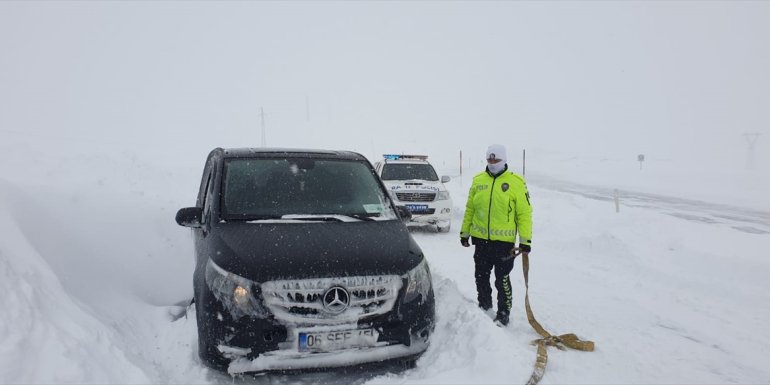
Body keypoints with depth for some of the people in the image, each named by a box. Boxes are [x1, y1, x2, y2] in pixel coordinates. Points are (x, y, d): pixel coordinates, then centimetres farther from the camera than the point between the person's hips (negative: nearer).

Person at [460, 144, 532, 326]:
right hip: (480, 239, 4)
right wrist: (464, 232, 14)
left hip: (504, 241, -4)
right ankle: (484, 306, 35)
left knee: (502, 279, 2)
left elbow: (524, 213, -6)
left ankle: (504, 313, 18)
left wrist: (525, 240, -9)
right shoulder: (478, 180, 6)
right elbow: (470, 208, 13)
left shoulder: (516, 182, -6)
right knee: (481, 276, 15)